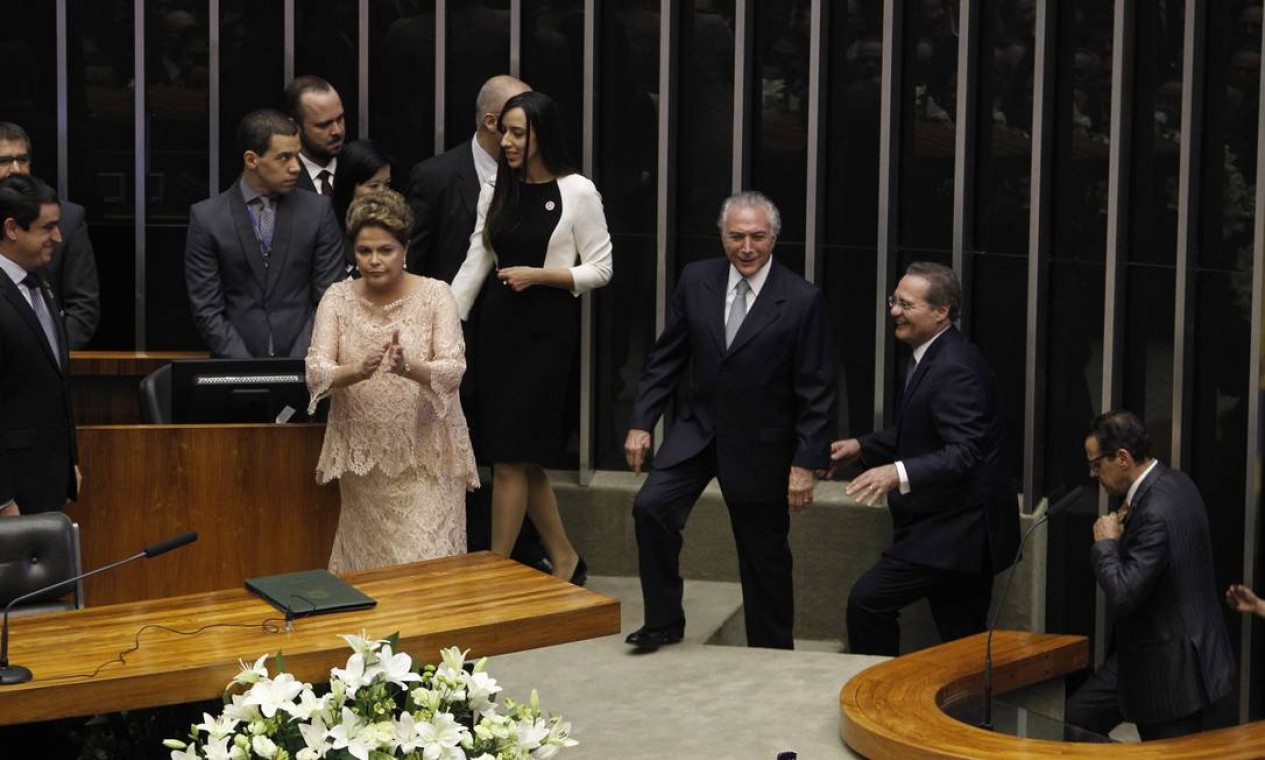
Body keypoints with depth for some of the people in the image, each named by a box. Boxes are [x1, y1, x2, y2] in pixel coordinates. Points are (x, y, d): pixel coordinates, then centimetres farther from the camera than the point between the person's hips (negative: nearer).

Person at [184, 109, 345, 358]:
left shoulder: (318, 211, 5)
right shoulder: (207, 217, 2)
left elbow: (329, 298, 5)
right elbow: (207, 309, 1)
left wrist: (298, 364, -5)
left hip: (303, 361, 0)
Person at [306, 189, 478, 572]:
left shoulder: (434, 294, -5)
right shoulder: (338, 297, 0)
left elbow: (453, 371, -15)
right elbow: (315, 372, -10)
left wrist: (409, 368, -35)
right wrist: (357, 372, -30)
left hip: (425, 455, -2)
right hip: (362, 456, 2)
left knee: (426, 564, -7)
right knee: (366, 562, 10)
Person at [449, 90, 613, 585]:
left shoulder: (577, 192, -6)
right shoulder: (496, 190, 9)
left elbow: (599, 270, -4)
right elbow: (475, 264, 8)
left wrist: (538, 274, -14)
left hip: (548, 328, -6)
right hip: (497, 325, 6)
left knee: (511, 459, -4)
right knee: (523, 460, 10)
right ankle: (565, 562, 24)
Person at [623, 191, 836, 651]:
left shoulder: (802, 301, -14)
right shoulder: (696, 280, -3)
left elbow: (817, 391, -12)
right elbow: (666, 357, 5)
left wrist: (805, 463, -14)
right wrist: (641, 422, 0)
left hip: (761, 445, -3)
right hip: (699, 428, 3)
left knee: (765, 554, 7)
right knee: (651, 508, -15)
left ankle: (771, 653, 25)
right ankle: (664, 622, 1)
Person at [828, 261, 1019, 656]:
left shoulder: (955, 369, -22)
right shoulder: (930, 357, 10)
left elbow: (964, 453, -29)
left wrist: (899, 473, -39)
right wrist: (863, 446, 13)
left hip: (954, 530, -10)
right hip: (964, 526, 10)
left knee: (868, 600, -7)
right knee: (964, 640, 15)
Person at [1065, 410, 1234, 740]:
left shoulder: (1156, 512, -27)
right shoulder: (1174, 481, 3)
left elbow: (1123, 595, -29)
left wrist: (1106, 543, -15)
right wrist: (1123, 529, 0)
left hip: (1171, 668, -10)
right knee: (1073, 723, 10)